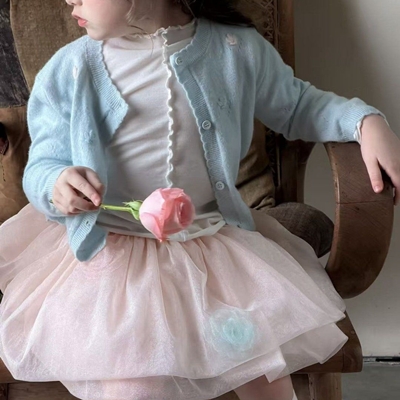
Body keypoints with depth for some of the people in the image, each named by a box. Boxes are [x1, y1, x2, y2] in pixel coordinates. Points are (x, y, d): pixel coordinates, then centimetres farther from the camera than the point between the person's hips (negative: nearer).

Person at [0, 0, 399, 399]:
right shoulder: (67, 71, -3)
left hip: (213, 242, 1)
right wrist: (57, 186, -25)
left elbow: (298, 105, 13)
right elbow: (41, 167, -1)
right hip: (110, 252, -1)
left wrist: (367, 120, -4)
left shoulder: (237, 49, -2)